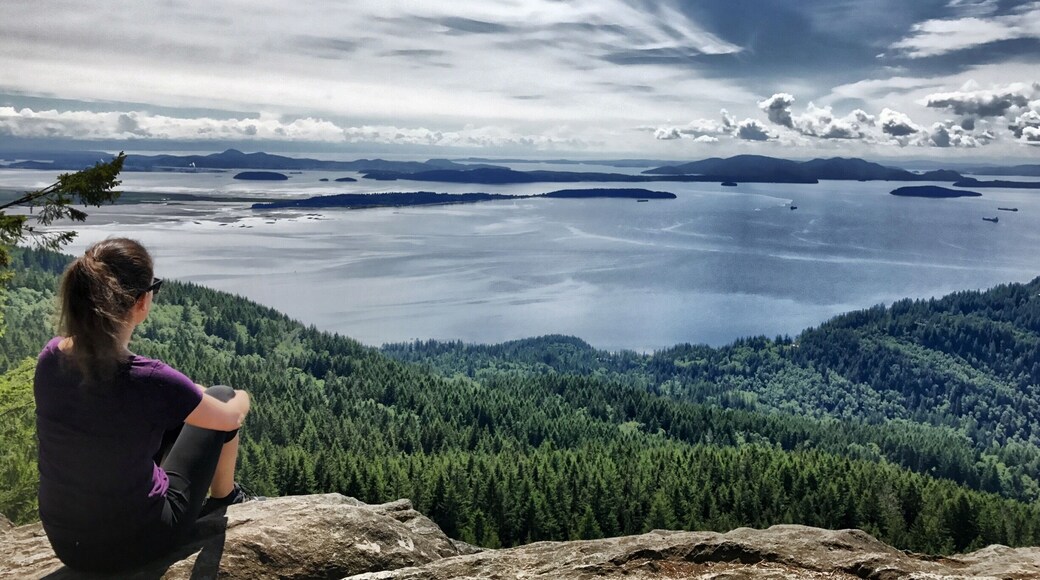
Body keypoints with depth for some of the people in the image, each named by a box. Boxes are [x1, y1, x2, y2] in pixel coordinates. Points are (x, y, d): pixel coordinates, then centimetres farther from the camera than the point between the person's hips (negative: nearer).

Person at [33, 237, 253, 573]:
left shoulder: (50, 357, -11)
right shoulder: (149, 380, -29)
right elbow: (231, 418, -9)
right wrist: (241, 399, 15)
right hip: (138, 542, -5)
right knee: (222, 397, 10)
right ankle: (224, 497, 36)